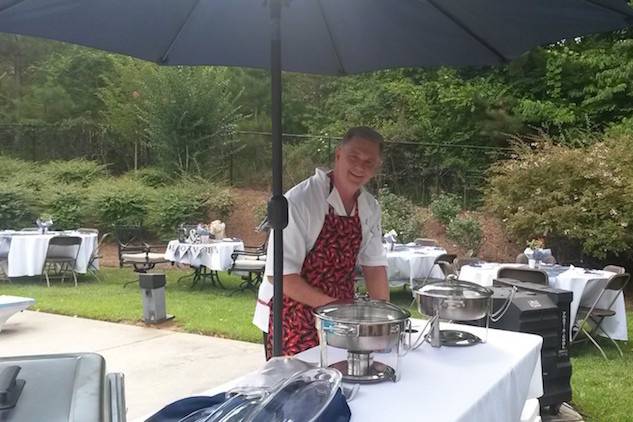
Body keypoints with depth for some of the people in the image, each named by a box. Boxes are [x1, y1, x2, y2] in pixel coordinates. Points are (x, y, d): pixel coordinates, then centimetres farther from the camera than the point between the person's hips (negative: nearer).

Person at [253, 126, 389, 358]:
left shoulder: (370, 208, 1)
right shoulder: (300, 200, -19)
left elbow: (374, 265, 7)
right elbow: (280, 274, -21)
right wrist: (330, 304, -21)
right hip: (293, 321, -5)